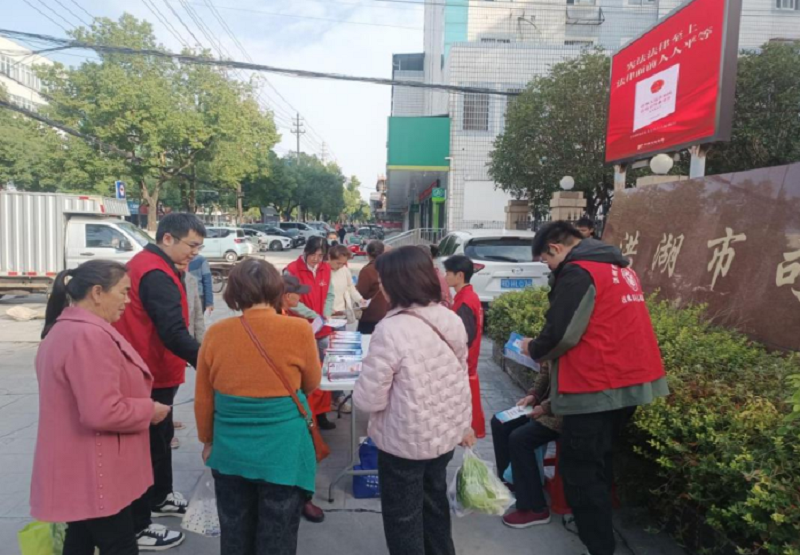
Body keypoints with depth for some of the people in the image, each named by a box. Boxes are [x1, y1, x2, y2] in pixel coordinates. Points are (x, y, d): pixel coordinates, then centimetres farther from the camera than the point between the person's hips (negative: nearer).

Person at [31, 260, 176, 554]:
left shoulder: (63, 329, 10)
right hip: (94, 474, -10)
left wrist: (142, 407, 14)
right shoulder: (89, 336, -26)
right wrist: (150, 410, -15)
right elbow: (103, 412, -30)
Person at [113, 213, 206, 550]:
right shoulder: (157, 275, -24)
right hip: (152, 377, -10)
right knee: (149, 445, 1)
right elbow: (174, 334, -32)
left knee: (161, 436, 23)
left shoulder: (145, 264, 10)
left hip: (146, 371, 10)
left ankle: (160, 498, 41)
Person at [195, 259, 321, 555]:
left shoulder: (216, 333, -8)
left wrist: (207, 440, 18)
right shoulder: (299, 330, -15)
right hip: (283, 451, -2)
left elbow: (202, 398, 3)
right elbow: (312, 383, 2)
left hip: (230, 449, 3)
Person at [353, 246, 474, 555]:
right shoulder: (452, 320, -5)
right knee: (435, 504, 29)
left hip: (405, 441, -7)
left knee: (404, 518, 16)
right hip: (446, 434, 7)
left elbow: (369, 400, -24)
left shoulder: (391, 329, -27)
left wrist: (359, 392, -1)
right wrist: (464, 423, 21)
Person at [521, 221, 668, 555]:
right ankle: (595, 523, 37)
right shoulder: (619, 267, 15)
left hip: (595, 388, -10)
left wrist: (534, 349, 3)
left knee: (580, 470, 1)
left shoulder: (578, 272, -14)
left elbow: (561, 335, -19)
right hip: (630, 381, 10)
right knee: (599, 462, 23)